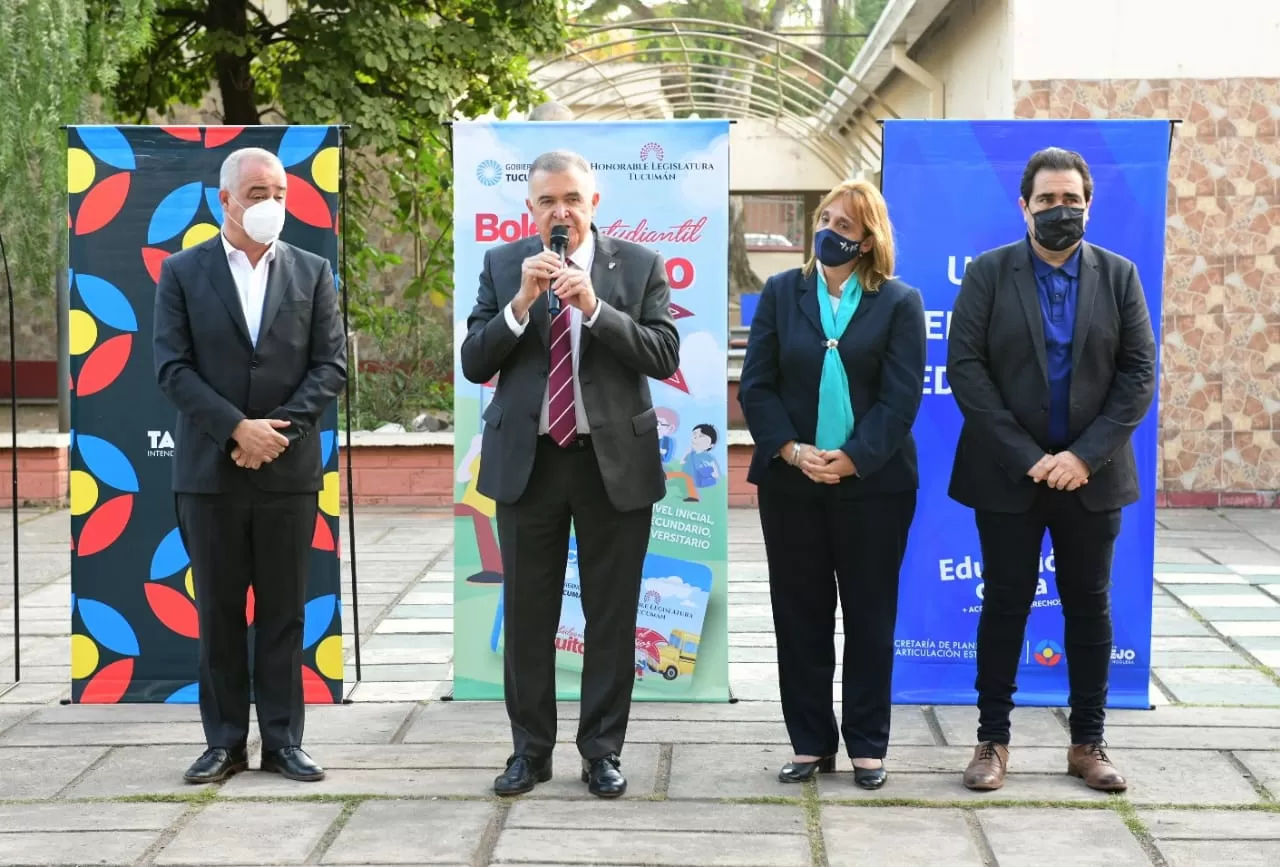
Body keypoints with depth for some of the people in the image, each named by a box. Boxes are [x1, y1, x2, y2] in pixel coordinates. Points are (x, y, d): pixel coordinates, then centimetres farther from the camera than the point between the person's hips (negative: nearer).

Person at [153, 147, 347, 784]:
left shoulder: (312, 272, 7)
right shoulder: (182, 272, 3)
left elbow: (331, 366, 0)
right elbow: (172, 368, -5)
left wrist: (278, 429, -12)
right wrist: (238, 428, -15)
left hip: (289, 470, 1)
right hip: (209, 469, -1)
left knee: (283, 613, 6)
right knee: (219, 612, 6)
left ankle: (282, 740, 14)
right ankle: (224, 742, 15)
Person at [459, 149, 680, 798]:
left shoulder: (639, 265, 0)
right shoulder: (502, 265, 4)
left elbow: (664, 357, -10)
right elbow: (473, 364, -2)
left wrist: (594, 306, -20)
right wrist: (521, 302, -16)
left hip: (615, 460, -1)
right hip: (526, 460, 1)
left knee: (611, 616, 6)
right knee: (527, 616, 8)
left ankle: (602, 751, 18)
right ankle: (530, 749, 21)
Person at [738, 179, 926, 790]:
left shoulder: (899, 303, 1)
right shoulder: (781, 293, 7)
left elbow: (901, 396, -7)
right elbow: (756, 384, 0)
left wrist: (852, 459, -16)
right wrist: (792, 451, -13)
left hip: (872, 482, -2)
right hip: (790, 482, 2)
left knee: (869, 616, 6)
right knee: (800, 615, 7)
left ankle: (867, 746, 16)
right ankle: (811, 742, 17)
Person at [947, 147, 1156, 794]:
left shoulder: (1118, 276, 4)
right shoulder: (988, 273, -2)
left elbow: (1139, 374, -1)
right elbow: (966, 369, -8)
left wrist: (1085, 456, -12)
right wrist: (1027, 457, -14)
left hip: (1091, 473, 2)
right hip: (1007, 474, -2)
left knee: (1090, 607, 9)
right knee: (1005, 604, 5)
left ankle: (1087, 743, 20)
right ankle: (993, 740, 15)